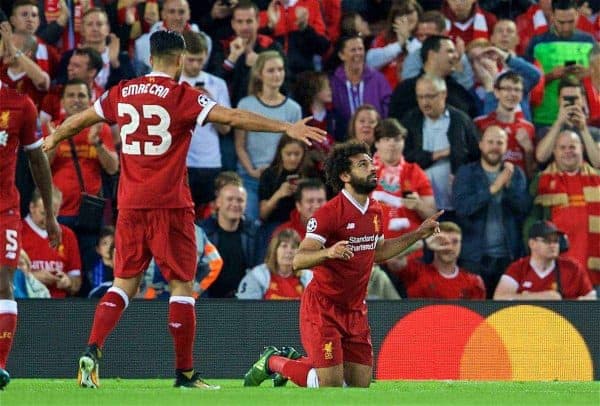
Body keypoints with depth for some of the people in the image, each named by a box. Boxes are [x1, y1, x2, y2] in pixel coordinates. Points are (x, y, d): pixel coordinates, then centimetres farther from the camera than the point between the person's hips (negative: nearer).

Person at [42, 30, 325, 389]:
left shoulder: (122, 93, 8)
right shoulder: (183, 97, -8)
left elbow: (79, 120, 22)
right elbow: (232, 117, -16)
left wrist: (53, 139, 42)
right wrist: (286, 128, -16)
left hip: (131, 204, 5)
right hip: (170, 205, -5)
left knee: (125, 283, 11)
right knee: (182, 286, 3)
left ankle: (92, 352, -6)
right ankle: (185, 373, 4)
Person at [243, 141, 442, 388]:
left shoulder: (374, 211, 7)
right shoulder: (329, 213, -18)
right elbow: (298, 261, -23)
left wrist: (418, 234, 17)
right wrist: (329, 252, -41)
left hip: (355, 310, 7)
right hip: (322, 308, -7)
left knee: (360, 384, 3)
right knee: (332, 385, -12)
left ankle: (298, 362, 28)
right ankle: (273, 362, 14)